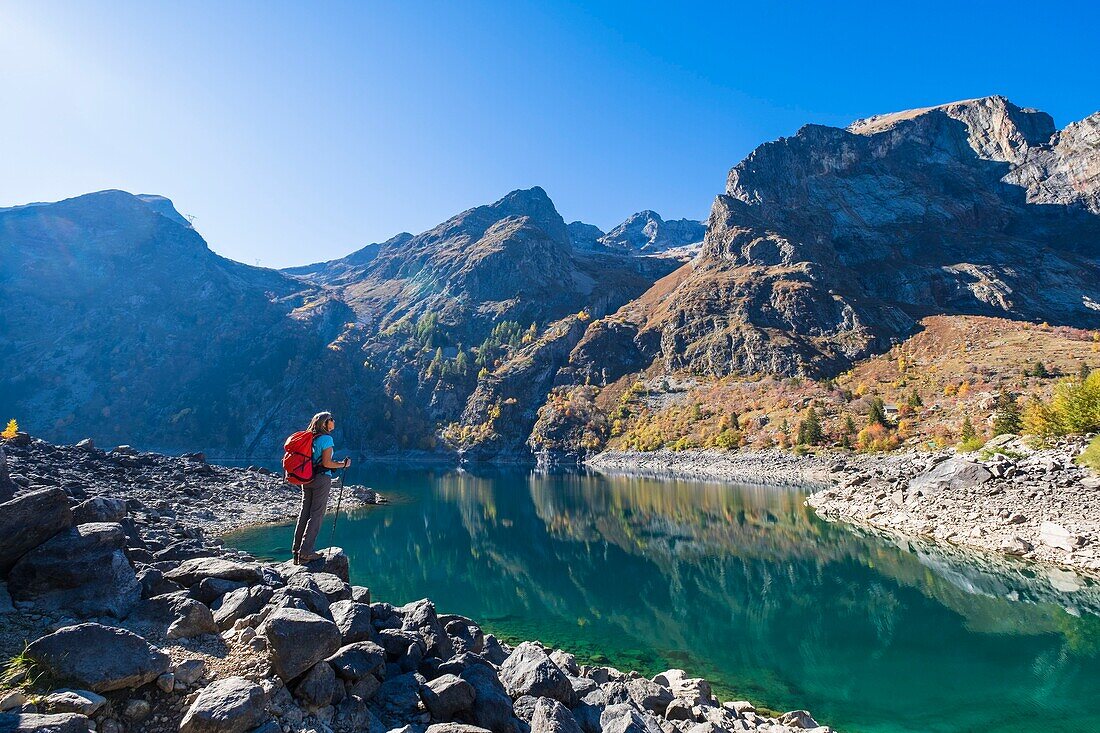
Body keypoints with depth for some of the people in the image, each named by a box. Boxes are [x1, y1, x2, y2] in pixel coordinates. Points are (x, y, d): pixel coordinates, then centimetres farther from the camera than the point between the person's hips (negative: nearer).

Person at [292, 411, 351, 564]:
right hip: (322, 478, -7)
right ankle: (305, 553, -2)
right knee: (316, 515, -2)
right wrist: (343, 464, -5)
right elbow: (326, 463, -17)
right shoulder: (326, 439, -12)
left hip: (307, 479, 7)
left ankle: (297, 551, 16)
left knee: (304, 513, 11)